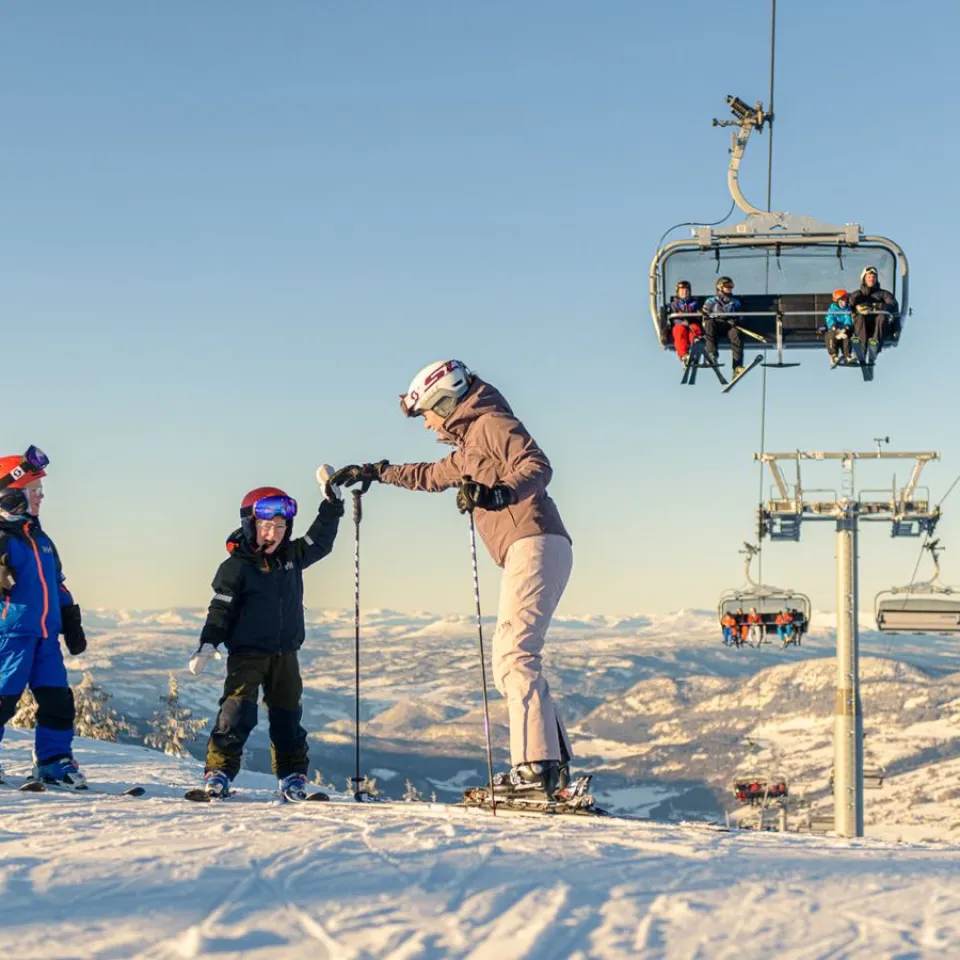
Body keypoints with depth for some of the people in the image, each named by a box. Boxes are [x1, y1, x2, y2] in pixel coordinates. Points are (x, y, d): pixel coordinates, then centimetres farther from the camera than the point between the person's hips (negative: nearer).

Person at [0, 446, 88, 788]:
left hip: (46, 634, 8)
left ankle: (54, 761, 16)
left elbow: (58, 585, 24)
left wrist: (72, 626, 24)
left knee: (58, 698, 6)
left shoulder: (39, 537, 18)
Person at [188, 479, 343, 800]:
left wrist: (332, 501, 13)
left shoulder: (292, 557, 6)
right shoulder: (236, 567, -10)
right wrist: (208, 645, -18)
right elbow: (221, 609, -10)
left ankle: (292, 775, 21)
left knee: (288, 714, 11)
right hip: (247, 653, -5)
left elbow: (320, 541, 18)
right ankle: (219, 771, -9)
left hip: (285, 653, 5)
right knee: (237, 711, -13)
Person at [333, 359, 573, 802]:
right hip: (526, 553, 10)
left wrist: (496, 493, -31)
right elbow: (430, 475, 48)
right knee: (511, 661, 6)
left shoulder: (492, 423, 1)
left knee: (514, 655, -19)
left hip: (535, 545, -10)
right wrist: (375, 472, 52)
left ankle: (536, 767, -28)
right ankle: (554, 761, 2)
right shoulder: (468, 447, 30)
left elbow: (538, 466, -15)